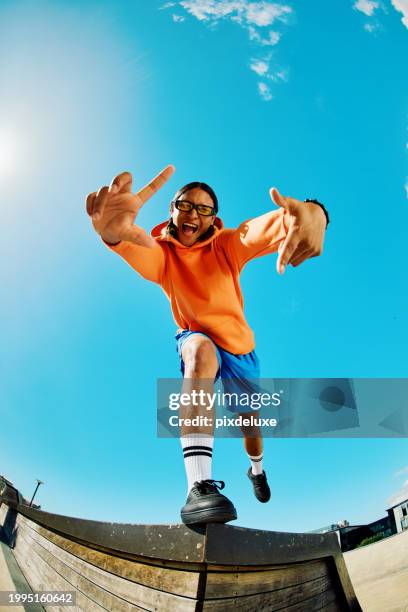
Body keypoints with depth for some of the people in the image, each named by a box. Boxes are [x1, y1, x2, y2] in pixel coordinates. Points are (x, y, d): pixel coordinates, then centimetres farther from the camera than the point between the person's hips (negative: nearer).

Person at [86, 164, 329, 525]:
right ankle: (199, 485, -45)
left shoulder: (225, 245, -14)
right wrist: (115, 232, -67)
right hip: (196, 339, -2)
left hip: (240, 348, 3)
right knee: (201, 348, -39)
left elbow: (262, 229, -36)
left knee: (249, 423, 15)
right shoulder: (162, 251, -14)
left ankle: (257, 469, 54)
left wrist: (312, 213, -60)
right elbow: (141, 251, -40)